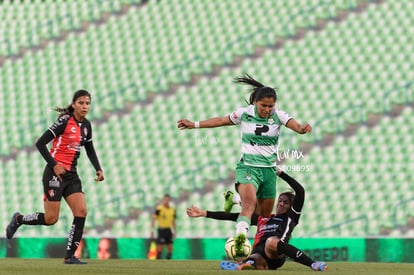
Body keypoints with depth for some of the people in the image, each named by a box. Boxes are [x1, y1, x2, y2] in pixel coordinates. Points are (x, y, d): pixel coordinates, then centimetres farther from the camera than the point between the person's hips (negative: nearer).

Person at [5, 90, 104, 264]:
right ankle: (18, 219, 22)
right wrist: (54, 165, -22)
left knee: (81, 212, -9)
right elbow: (40, 143, -16)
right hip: (55, 173, -7)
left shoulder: (86, 125, 9)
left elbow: (90, 151, 22)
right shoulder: (65, 122, -14)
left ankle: (70, 256, -4)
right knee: (51, 219, -6)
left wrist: (98, 169, 6)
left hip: (71, 174, 7)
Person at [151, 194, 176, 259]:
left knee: (170, 248, 4)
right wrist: (152, 230, -18)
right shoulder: (159, 209, -9)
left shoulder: (172, 210, 9)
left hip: (169, 230, 6)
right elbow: (153, 219, -12)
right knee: (160, 246, -9)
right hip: (161, 229, -6)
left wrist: (174, 231, 17)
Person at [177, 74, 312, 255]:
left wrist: (302, 128, -43)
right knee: (249, 203, -30)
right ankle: (240, 238, -51)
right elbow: (221, 121, 15)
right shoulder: (244, 113, -1)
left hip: (269, 170, 3)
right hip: (247, 167, -3)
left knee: (265, 215, 8)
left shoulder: (278, 116, -2)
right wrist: (194, 124, 18)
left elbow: (296, 126, -18)